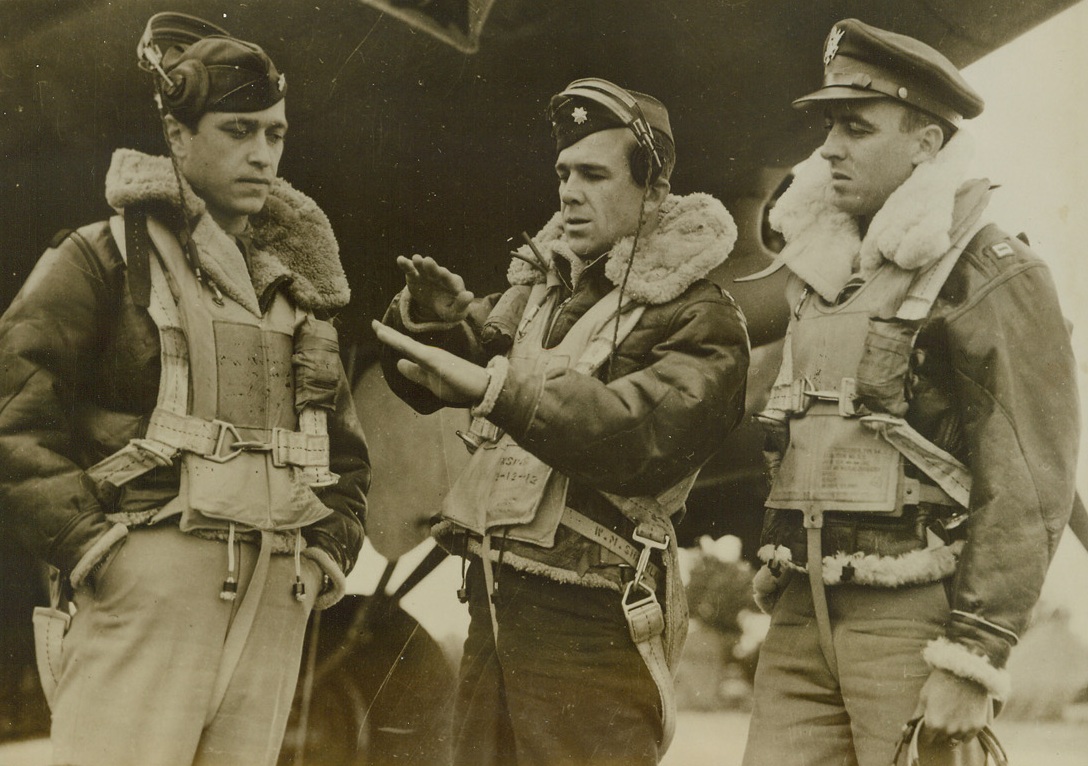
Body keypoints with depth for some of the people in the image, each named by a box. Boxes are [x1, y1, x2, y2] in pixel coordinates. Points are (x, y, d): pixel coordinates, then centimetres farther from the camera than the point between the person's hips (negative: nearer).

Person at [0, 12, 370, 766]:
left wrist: (328, 554, 13)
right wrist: (89, 544, -12)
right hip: (145, 597, -6)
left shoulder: (297, 279, 19)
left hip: (275, 613, 6)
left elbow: (346, 448, 26)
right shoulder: (106, 259, 0)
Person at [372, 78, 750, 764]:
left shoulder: (701, 322, -8)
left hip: (591, 629, -7)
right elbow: (430, 380, 16)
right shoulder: (543, 283, 13)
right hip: (494, 602, 7)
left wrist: (494, 388, -34)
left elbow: (636, 431, -26)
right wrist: (437, 318, -8)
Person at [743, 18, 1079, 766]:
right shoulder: (824, 274, 16)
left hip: (914, 617, -6)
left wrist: (972, 660, -17)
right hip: (800, 617, 6)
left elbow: (1028, 487, -12)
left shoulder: (997, 278, -6)